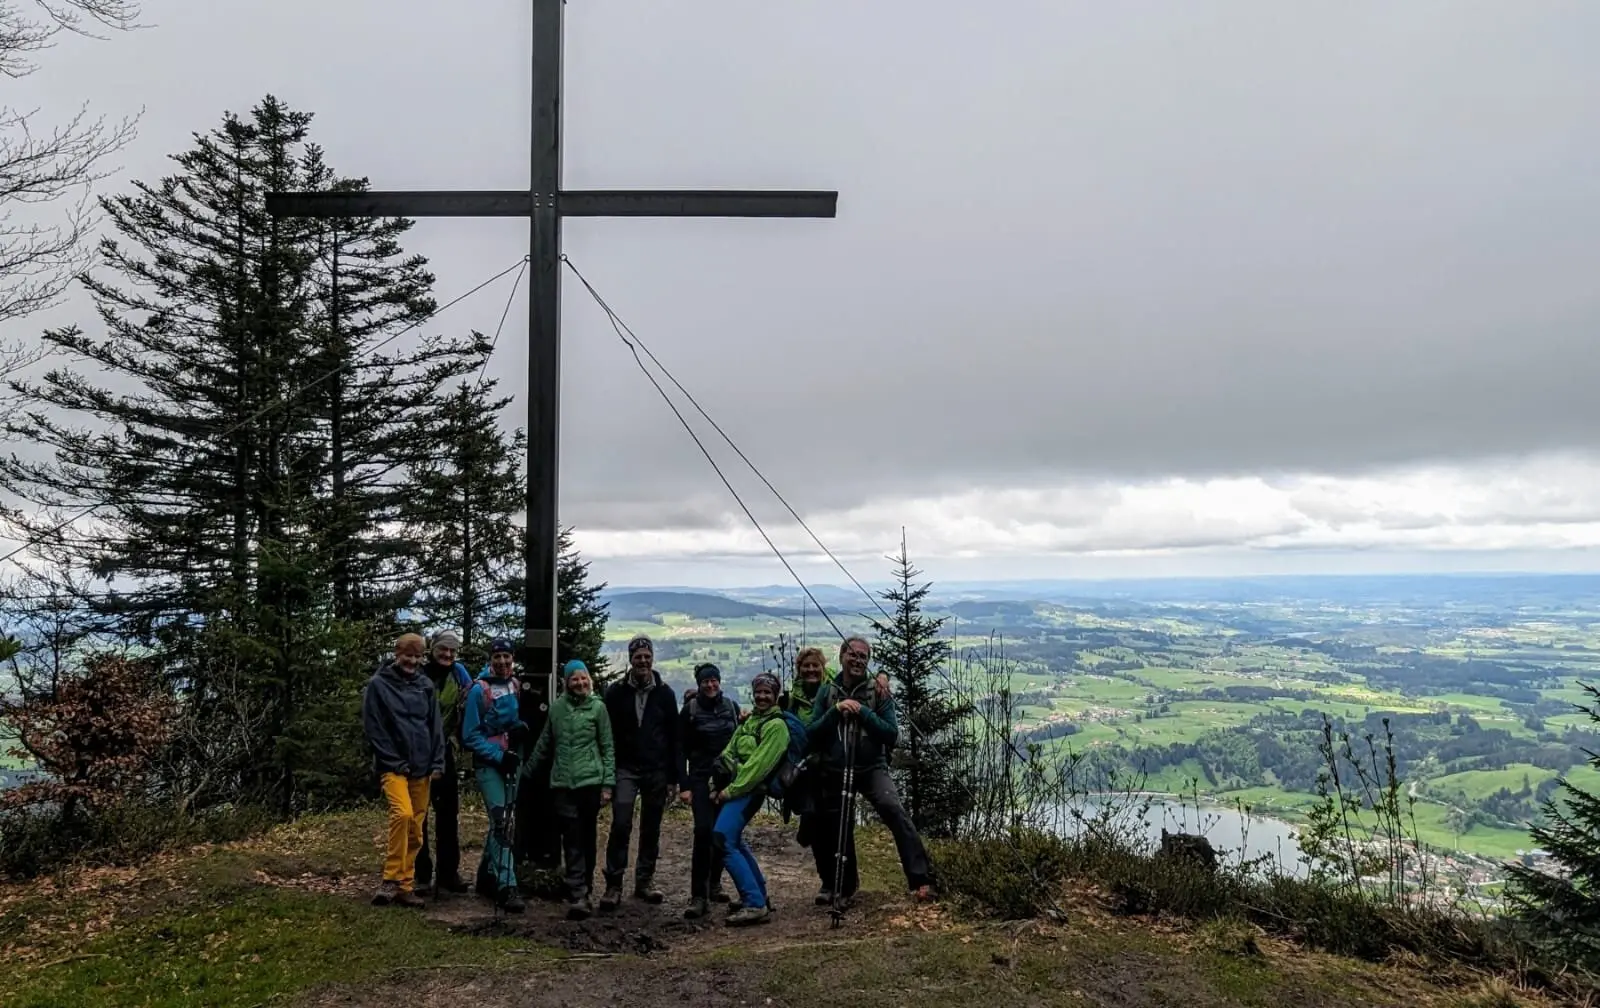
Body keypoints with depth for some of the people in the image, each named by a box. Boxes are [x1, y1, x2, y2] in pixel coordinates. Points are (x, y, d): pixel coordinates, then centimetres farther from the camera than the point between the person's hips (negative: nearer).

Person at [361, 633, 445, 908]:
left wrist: (437, 763, 2)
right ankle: (391, 880, -13)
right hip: (393, 767, -4)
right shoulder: (378, 685, -1)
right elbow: (373, 729, -5)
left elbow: (435, 726, 11)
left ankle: (405, 885, 16)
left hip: (422, 768, 5)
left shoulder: (425, 685, 11)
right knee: (402, 814, -25)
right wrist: (395, 762, -10)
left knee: (416, 829, 6)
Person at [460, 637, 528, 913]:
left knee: (501, 822, 15)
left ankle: (486, 877, 31)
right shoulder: (479, 690, -11)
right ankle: (506, 887, -15)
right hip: (488, 764, -6)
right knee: (501, 823, -14)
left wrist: (522, 728, -6)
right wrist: (498, 755, -19)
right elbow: (471, 736, -10)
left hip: (511, 763, 6)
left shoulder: (517, 686, 6)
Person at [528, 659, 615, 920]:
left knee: (587, 837, 7)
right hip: (563, 783, 1)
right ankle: (578, 896, -7)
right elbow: (544, 744, 16)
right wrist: (526, 771, 19)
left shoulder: (597, 707, 1)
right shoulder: (556, 707, 6)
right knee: (572, 839, -5)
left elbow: (607, 748, 2)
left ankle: (584, 891, 20)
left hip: (590, 781, -1)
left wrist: (608, 783, -3)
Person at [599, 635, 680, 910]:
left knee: (651, 829, 9)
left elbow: (674, 737, 5)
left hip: (656, 771, 2)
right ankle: (614, 884, -3)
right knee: (620, 825, -11)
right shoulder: (616, 692, 0)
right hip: (625, 769, -2)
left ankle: (645, 880, 21)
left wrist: (672, 776, 2)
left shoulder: (664, 693, 3)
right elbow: (607, 734, 1)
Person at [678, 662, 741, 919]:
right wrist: (683, 785, -8)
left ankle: (714, 885, 24)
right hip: (701, 779, -3)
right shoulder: (690, 710, -2)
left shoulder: (731, 706, 5)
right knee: (704, 831, -15)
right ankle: (698, 897, -12)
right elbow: (681, 750, -2)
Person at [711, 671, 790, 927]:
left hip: (748, 790, -9)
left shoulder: (776, 725, -7)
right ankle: (758, 895, 29)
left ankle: (755, 905, -15)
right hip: (732, 788, 9)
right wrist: (718, 787, 5)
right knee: (735, 841, 16)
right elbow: (729, 754, 15)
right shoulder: (749, 721, 20)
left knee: (724, 840, -18)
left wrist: (731, 790, -16)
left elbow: (758, 765, -15)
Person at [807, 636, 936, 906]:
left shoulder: (878, 692, 0)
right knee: (830, 831, 10)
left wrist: (863, 712, -19)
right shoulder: (826, 692, 4)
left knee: (894, 811, -27)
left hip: (871, 768, -2)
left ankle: (921, 878, -22)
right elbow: (811, 735, -2)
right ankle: (840, 886, 36)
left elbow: (892, 734, -8)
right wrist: (835, 712, -17)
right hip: (833, 771, 3)